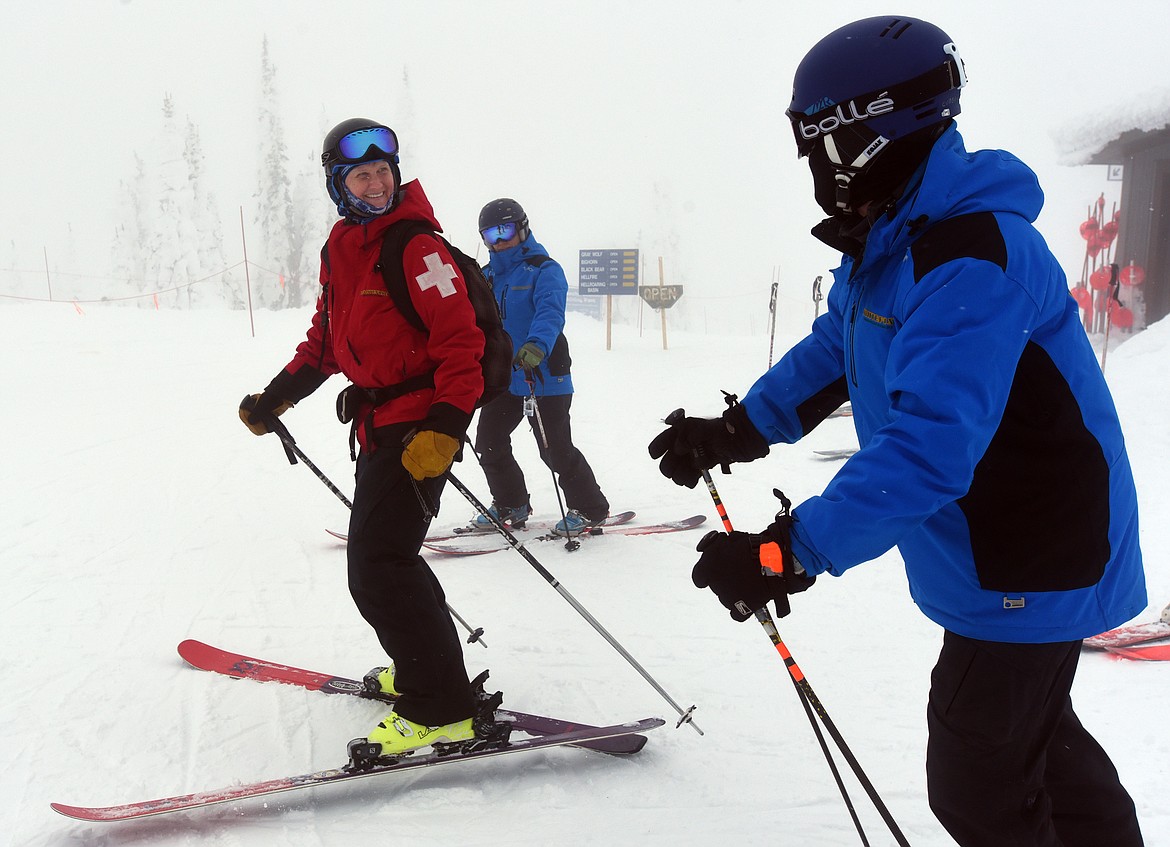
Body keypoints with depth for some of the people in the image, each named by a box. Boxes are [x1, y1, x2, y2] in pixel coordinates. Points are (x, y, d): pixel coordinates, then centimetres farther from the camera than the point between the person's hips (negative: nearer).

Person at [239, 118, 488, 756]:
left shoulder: (418, 247, -14)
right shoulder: (340, 249, 12)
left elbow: (461, 343, -20)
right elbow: (325, 339, 22)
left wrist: (445, 428, -29)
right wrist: (275, 398, 19)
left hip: (420, 425, -9)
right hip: (378, 423, 9)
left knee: (376, 569, -12)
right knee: (386, 553, 19)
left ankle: (440, 711, -5)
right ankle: (426, 665, 37)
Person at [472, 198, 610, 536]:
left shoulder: (544, 270, -9)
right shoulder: (488, 276, 12)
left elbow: (550, 313, -26)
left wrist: (536, 346, -45)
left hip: (544, 377, -7)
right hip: (502, 377, 7)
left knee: (555, 449, -4)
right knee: (489, 444, 10)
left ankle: (590, 508, 14)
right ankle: (511, 506, 30)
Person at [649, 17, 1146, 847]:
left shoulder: (970, 264, -31)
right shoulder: (887, 241, 2)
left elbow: (929, 448, -39)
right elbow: (834, 354, 13)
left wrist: (792, 550, -42)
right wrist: (733, 432, 4)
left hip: (1033, 563, -10)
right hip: (994, 552, 10)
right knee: (1036, 732, 27)